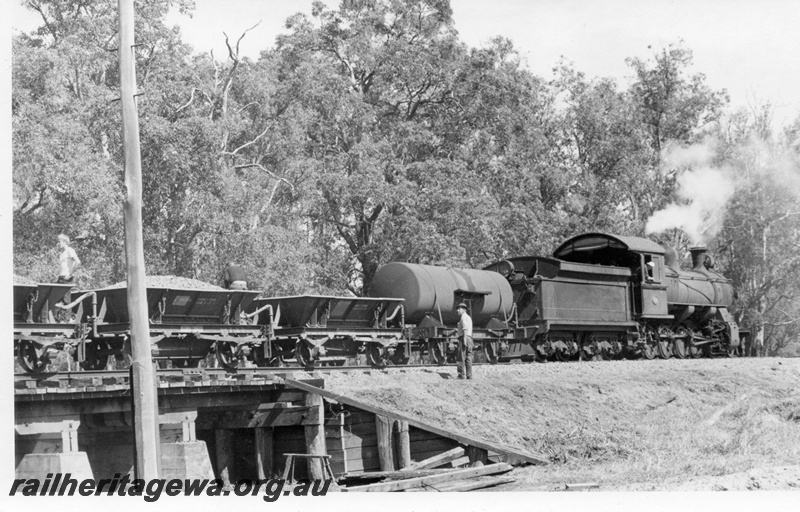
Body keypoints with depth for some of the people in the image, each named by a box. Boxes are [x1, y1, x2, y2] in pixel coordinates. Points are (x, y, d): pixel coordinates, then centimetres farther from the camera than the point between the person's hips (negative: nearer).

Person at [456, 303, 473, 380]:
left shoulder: (464, 317, -6)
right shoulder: (469, 317, 23)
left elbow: (465, 329, -17)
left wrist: (464, 339, -24)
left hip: (463, 338, -9)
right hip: (469, 339, 9)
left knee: (461, 358, -8)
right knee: (468, 358, 6)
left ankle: (462, 375, -11)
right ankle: (469, 375, 3)